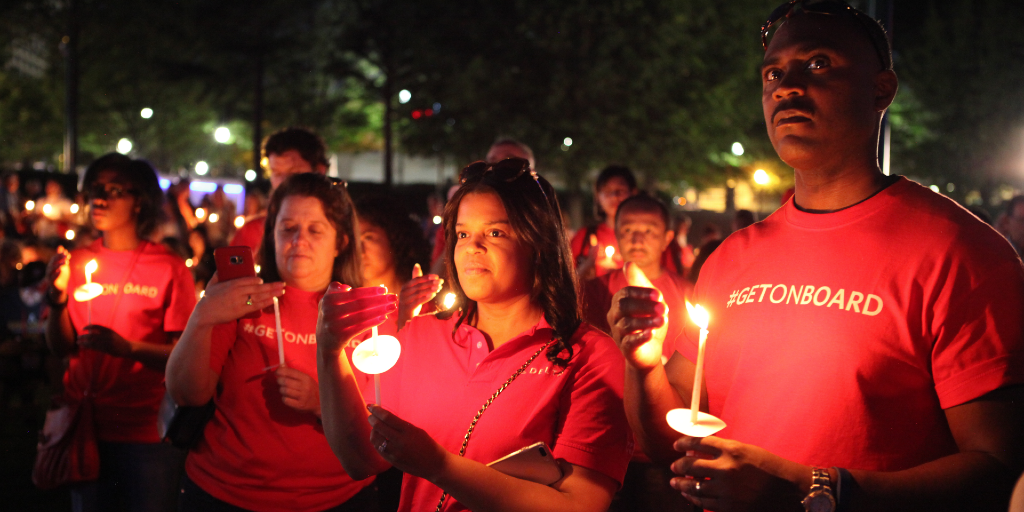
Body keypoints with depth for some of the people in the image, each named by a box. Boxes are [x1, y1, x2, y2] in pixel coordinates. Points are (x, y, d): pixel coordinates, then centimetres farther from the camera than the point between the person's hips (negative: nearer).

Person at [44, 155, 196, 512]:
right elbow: (60, 347, 4)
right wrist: (58, 295, -12)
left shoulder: (169, 268, -7)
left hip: (146, 432, -3)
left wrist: (126, 348, -24)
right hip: (85, 426, 4)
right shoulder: (78, 261, 4)